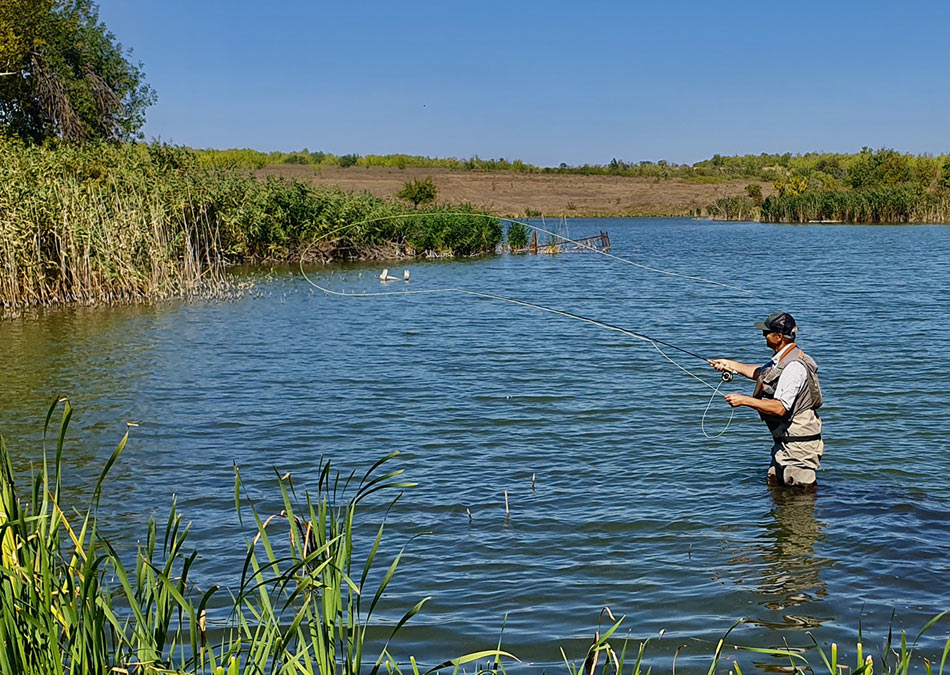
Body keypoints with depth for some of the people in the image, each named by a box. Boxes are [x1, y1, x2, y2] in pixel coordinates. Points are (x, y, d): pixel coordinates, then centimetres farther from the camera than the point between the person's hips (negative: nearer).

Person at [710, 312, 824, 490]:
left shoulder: (794, 366, -24)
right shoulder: (783, 359, 8)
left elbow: (780, 408, -29)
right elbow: (761, 373, 29)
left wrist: (744, 400, -24)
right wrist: (731, 365, 26)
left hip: (798, 445, -10)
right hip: (784, 442, 10)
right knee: (774, 484, 18)